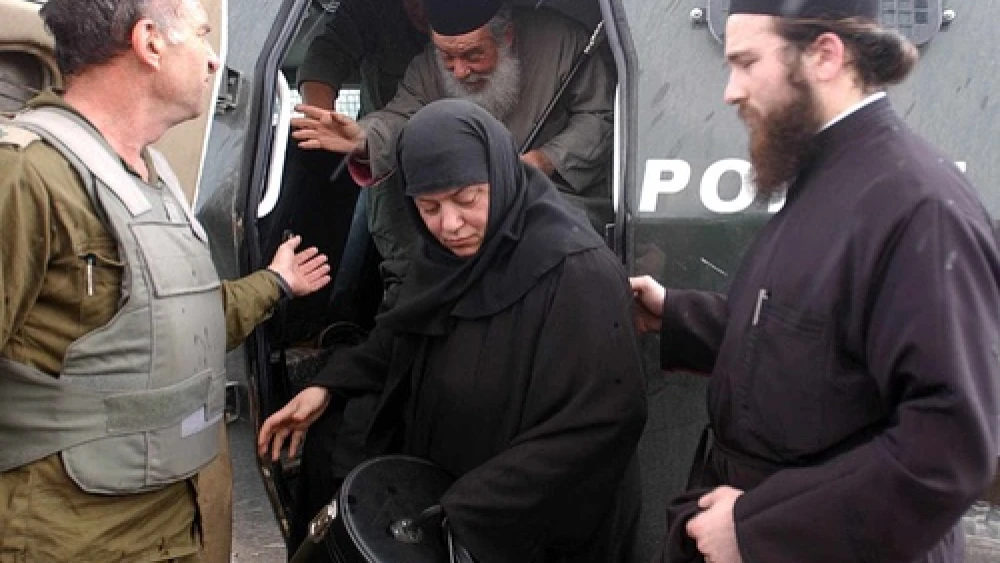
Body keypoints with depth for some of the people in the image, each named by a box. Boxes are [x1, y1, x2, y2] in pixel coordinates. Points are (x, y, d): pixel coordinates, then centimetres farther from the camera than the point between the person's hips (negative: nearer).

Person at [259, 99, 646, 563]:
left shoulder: (577, 273, -26)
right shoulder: (441, 255, -1)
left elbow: (604, 421, -31)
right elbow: (399, 343, 16)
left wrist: (468, 513, -31)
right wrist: (329, 386, -1)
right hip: (432, 496, 7)